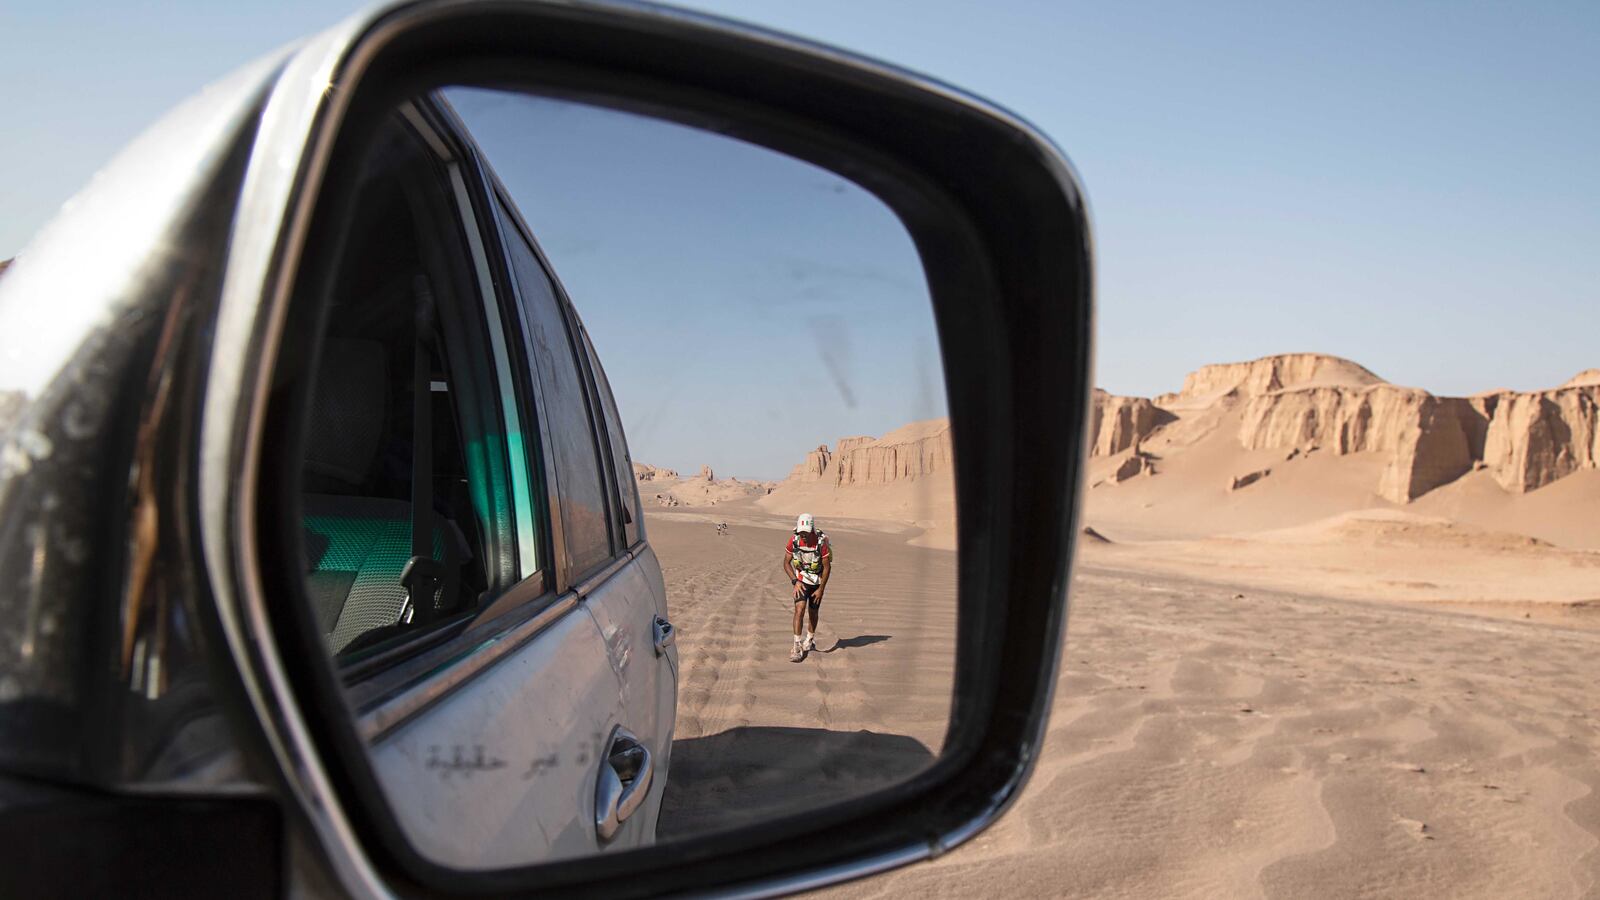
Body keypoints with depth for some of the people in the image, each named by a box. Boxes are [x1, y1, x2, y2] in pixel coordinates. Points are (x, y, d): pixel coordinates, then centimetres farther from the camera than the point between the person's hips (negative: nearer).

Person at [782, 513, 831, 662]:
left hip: (817, 581, 0)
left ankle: (810, 638, 40)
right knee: (799, 609, -17)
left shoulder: (821, 542, -24)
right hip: (801, 580, 1)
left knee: (813, 612, 13)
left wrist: (821, 589, -12)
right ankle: (797, 648, -17)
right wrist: (795, 581, -16)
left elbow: (827, 567, -14)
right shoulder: (794, 540, -17)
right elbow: (786, 563, -6)